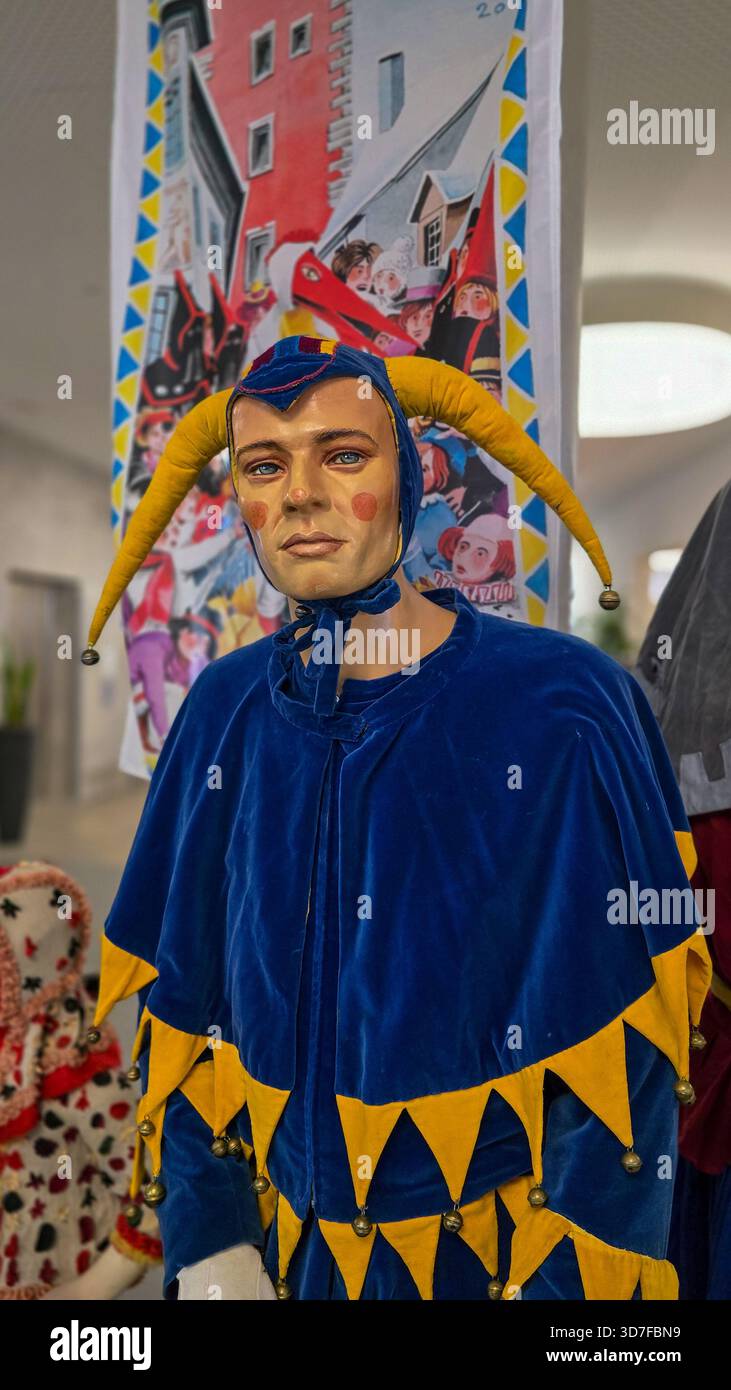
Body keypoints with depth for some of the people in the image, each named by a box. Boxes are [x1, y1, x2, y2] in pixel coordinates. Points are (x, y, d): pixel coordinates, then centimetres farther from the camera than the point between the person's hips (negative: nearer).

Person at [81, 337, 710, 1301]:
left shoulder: (565, 711, -19)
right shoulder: (226, 711, -8)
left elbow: (618, 1056, -14)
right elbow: (183, 1004, -1)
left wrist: (569, 1281, -13)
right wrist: (206, 1244, -4)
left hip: (495, 1250, -3)